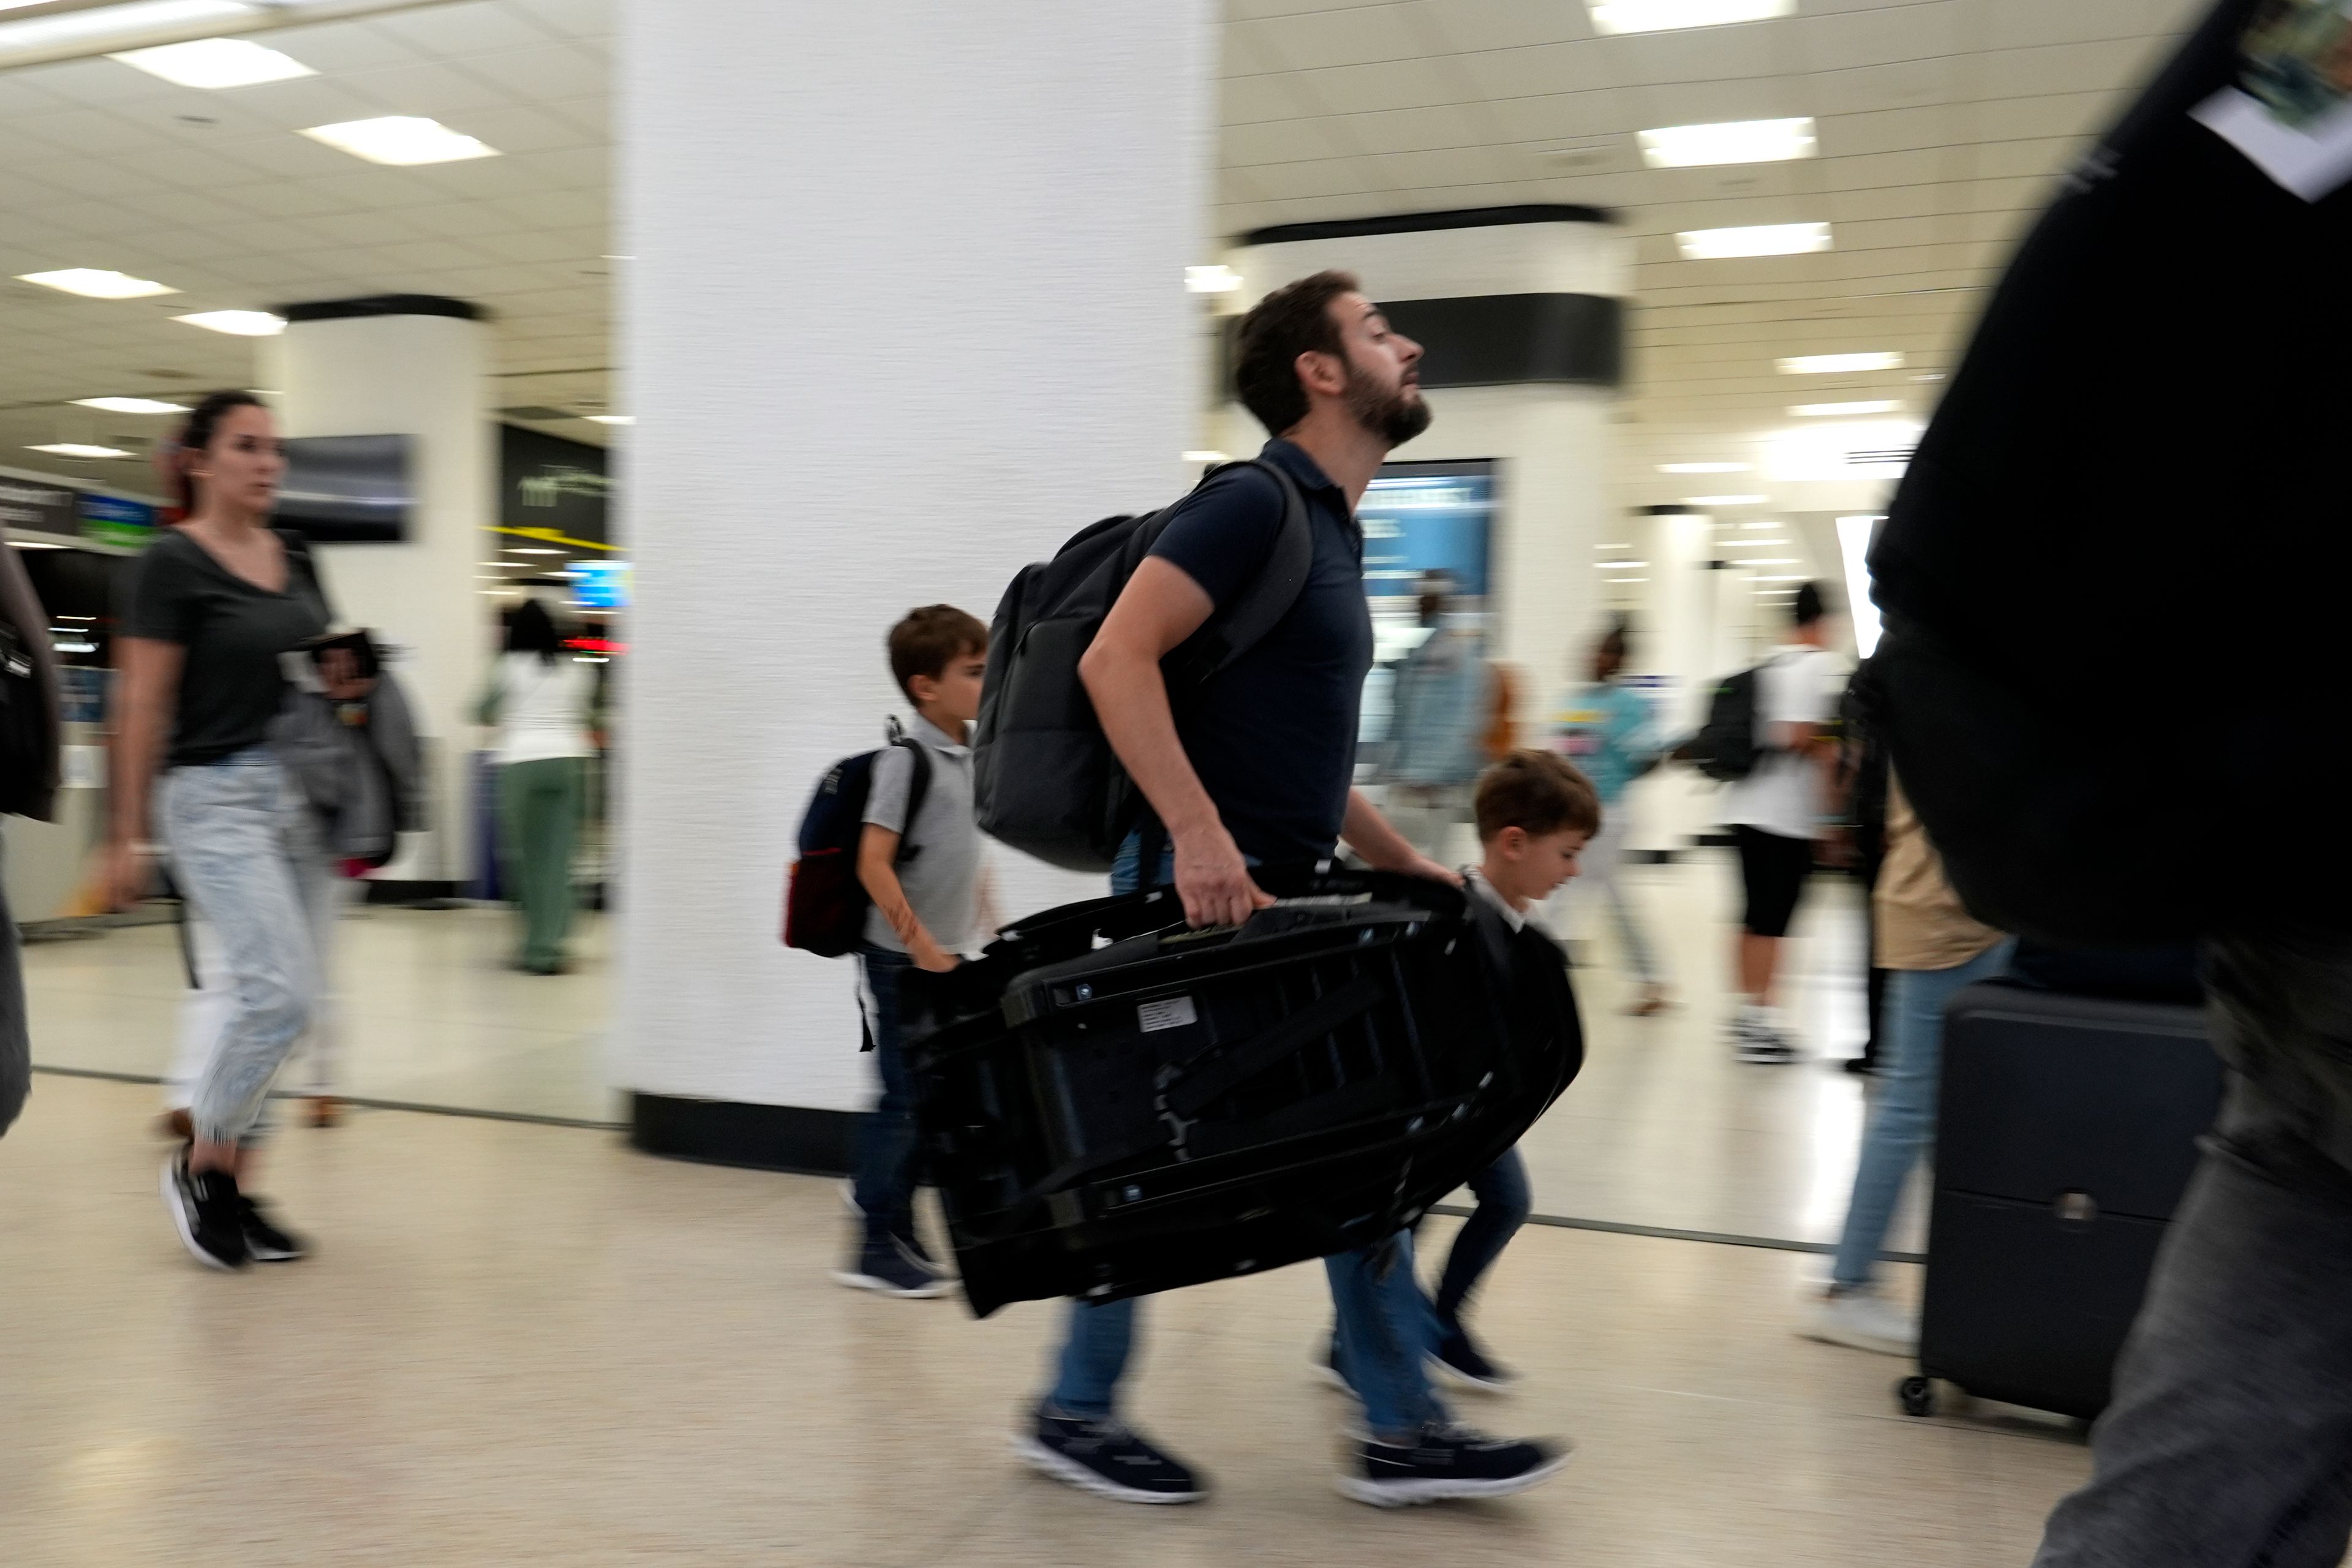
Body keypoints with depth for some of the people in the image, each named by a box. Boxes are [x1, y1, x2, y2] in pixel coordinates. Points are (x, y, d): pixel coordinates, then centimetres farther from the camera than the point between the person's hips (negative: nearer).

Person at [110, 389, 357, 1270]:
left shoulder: (297, 562, 11)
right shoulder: (174, 564, -7)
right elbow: (144, 708, -9)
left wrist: (341, 680, 1)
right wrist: (127, 837, -10)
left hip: (297, 793, 7)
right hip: (215, 797, -7)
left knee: (272, 998, 8)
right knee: (284, 991, -16)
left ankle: (233, 1193, 19)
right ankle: (200, 1165, 7)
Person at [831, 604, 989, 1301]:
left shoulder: (971, 756, 7)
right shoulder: (907, 758, -16)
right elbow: (873, 863, -19)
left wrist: (976, 931, 15)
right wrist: (920, 944, -18)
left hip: (944, 960, 7)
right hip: (898, 961, -7)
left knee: (925, 1100, 13)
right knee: (901, 1100, -1)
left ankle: (899, 1233, 26)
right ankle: (874, 1250, 12)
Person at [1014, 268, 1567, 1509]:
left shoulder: (1327, 525, 18)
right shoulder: (1254, 502, -11)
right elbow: (1116, 659, -22)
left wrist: (1406, 864, 18)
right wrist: (1197, 831, -28)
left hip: (1285, 897, 9)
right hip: (1207, 888, -9)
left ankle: (1404, 1431, 19)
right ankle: (1074, 1412, 20)